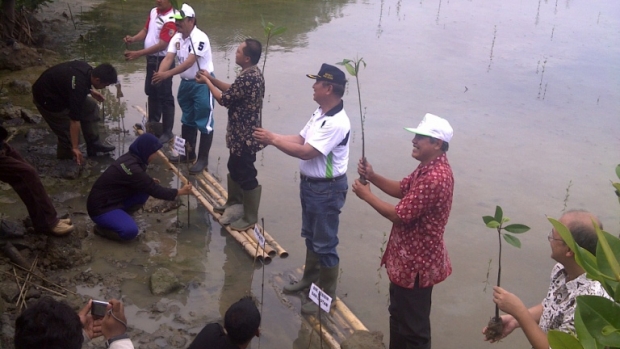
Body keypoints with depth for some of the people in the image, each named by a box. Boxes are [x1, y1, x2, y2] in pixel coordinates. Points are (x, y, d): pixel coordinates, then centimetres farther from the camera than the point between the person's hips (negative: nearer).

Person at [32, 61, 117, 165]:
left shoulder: (87, 70, -11)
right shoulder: (78, 87, -36)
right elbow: (75, 120, -33)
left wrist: (91, 90, 5)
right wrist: (75, 147, -29)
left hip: (58, 89, 9)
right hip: (47, 99, -9)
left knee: (90, 106, 5)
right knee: (68, 134, -6)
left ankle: (93, 144, 12)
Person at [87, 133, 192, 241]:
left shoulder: (130, 158, 0)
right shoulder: (131, 167, -27)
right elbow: (154, 190, -19)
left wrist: (150, 182, 2)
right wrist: (180, 192, -10)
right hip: (101, 208, -9)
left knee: (145, 190, -3)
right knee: (130, 230, -29)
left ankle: (121, 216, 8)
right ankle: (102, 228, -1)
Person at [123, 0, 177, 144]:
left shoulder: (171, 20, -21)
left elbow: (162, 45, -24)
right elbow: (145, 30, 13)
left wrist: (138, 54, -27)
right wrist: (133, 38, -8)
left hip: (163, 60, -9)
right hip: (151, 58, 9)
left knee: (164, 96, -4)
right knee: (151, 92, 19)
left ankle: (167, 132, 4)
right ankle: (153, 125, 34)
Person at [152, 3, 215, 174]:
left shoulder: (199, 38, -22)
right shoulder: (177, 38, 2)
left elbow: (189, 62, -32)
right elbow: (168, 58, -9)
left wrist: (167, 74, -40)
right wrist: (159, 73, -30)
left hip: (202, 84, -8)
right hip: (186, 83, 9)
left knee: (204, 122, -1)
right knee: (187, 120, 18)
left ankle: (203, 159, 7)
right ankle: (188, 153, 32)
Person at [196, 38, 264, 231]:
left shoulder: (248, 78, -27)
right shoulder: (252, 73, 6)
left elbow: (224, 99, -19)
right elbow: (233, 90, 17)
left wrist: (207, 83, -4)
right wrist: (212, 78, 10)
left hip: (245, 136, -11)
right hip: (241, 133, 11)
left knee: (246, 175, 1)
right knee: (234, 168, 25)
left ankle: (250, 217, 13)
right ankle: (234, 202, 44)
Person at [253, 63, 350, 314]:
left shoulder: (336, 123, -27)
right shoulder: (319, 113, 6)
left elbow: (306, 152, -29)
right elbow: (300, 138, 10)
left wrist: (273, 140, -22)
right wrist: (273, 138, -5)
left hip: (327, 190, -10)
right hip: (309, 184, 10)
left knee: (325, 244, 2)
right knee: (310, 236, 24)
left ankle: (327, 295, 16)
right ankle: (310, 277, 42)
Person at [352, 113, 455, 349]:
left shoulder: (435, 178, -29)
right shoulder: (428, 167, 5)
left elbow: (400, 215, -25)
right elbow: (401, 190, 16)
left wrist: (367, 195, -14)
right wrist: (372, 176, 0)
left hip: (417, 262, -11)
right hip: (407, 256, 11)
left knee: (413, 324, 4)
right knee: (399, 313, 25)